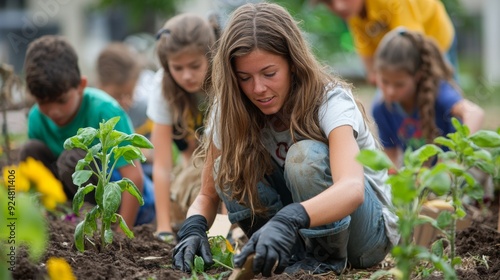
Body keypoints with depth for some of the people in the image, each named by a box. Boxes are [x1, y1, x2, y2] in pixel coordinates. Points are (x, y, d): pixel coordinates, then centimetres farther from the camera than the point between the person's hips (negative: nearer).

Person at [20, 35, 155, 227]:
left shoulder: (105, 112, -23)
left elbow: (134, 177, -26)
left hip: (130, 203, -6)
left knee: (73, 160, -30)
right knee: (31, 151, -12)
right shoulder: (37, 117, -8)